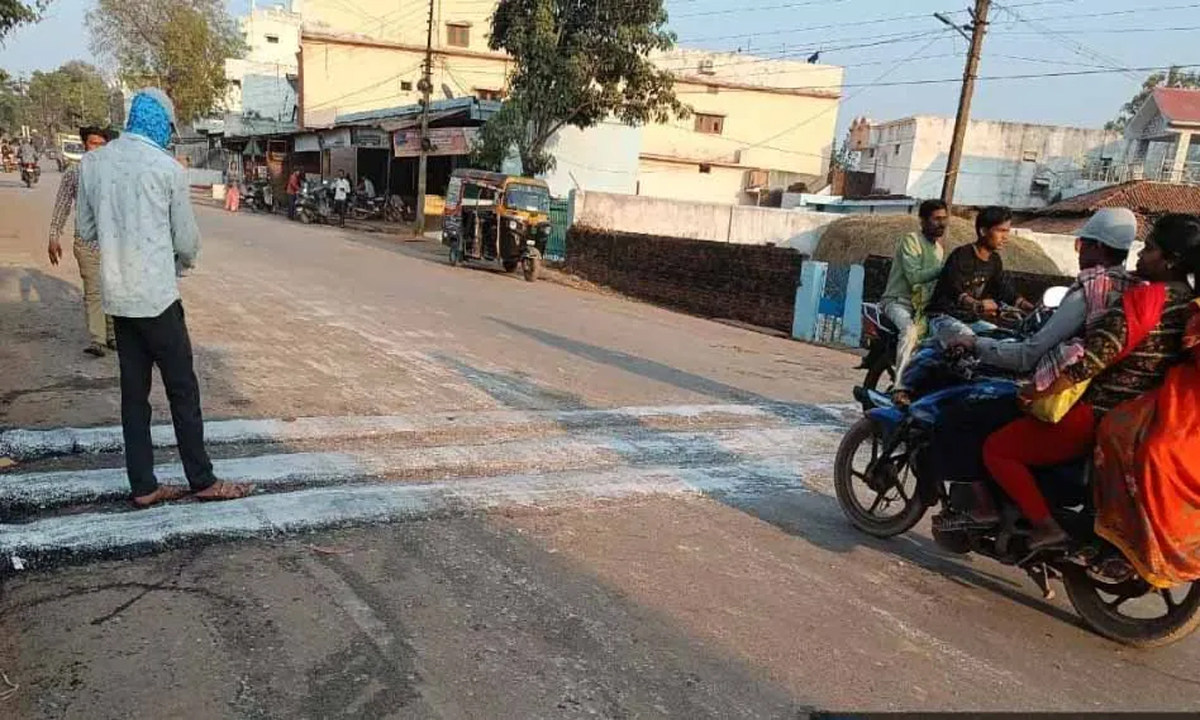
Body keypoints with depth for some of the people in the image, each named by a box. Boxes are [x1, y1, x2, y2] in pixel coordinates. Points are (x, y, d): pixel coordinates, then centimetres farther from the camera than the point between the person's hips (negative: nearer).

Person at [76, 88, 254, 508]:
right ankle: (203, 481, 12)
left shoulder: (92, 163, 4)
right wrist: (187, 258, 18)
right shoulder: (166, 167, -10)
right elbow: (186, 238, -3)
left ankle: (143, 487, 15)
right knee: (182, 389, 4)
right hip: (157, 295, -5)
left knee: (134, 391, 10)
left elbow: (85, 230, 11)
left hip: (117, 296, 5)